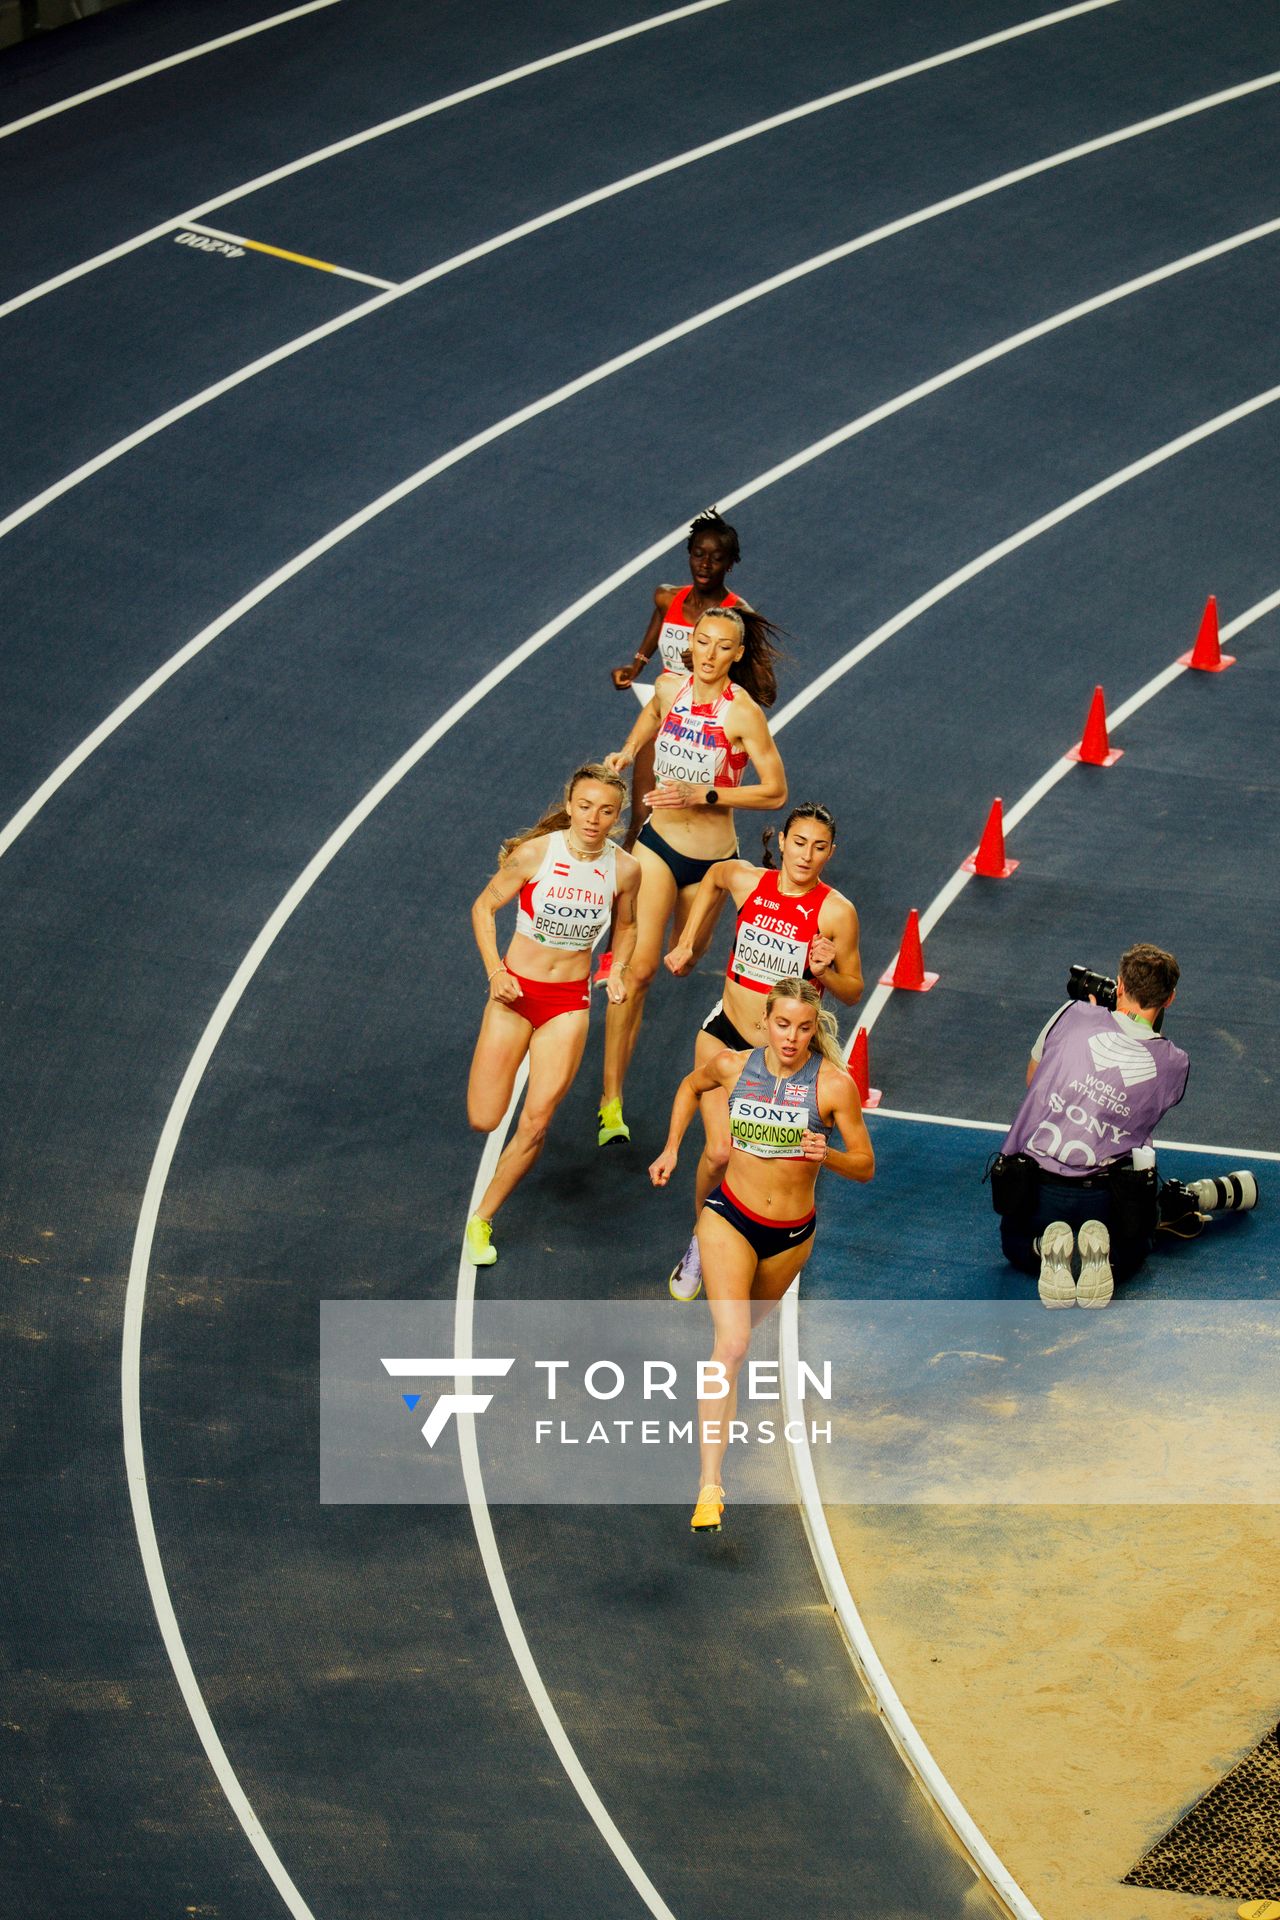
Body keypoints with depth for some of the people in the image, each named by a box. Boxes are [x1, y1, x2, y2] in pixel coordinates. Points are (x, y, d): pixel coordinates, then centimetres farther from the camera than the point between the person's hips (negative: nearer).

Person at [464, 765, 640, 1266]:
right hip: (515, 993, -1)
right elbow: (483, 908, -1)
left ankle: (482, 1220, 13)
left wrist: (619, 970, -4)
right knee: (482, 1121, -3)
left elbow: (627, 926, 14)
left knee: (534, 1126, -6)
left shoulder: (624, 869, -7)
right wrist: (494, 972, -12)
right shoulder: (533, 853, -14)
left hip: (570, 1003, 1)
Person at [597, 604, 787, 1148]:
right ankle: (611, 1102, -11)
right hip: (659, 844, 2)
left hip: (711, 858, -2)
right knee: (639, 967, -12)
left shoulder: (742, 712, -16)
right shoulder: (669, 688, -3)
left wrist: (703, 795, -22)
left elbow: (775, 792, -15)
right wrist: (628, 751, 6)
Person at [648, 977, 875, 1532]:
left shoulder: (833, 1083, -14)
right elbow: (691, 1085, 16)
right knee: (732, 1344, -19)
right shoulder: (734, 1065, -8)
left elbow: (865, 1166, -8)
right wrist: (671, 1148, 10)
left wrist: (827, 1155, -28)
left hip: (792, 1233, 1)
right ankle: (710, 1485, -24)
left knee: (744, 1328, 25)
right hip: (729, 1219, -1)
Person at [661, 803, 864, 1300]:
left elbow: (853, 992, -4)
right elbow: (712, 877, 20)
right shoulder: (746, 880, -6)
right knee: (720, 1152, -12)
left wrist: (825, 973, -25)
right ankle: (700, 1244, 11)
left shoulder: (836, 912, -14)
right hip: (724, 1034, 1)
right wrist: (687, 941, 18)